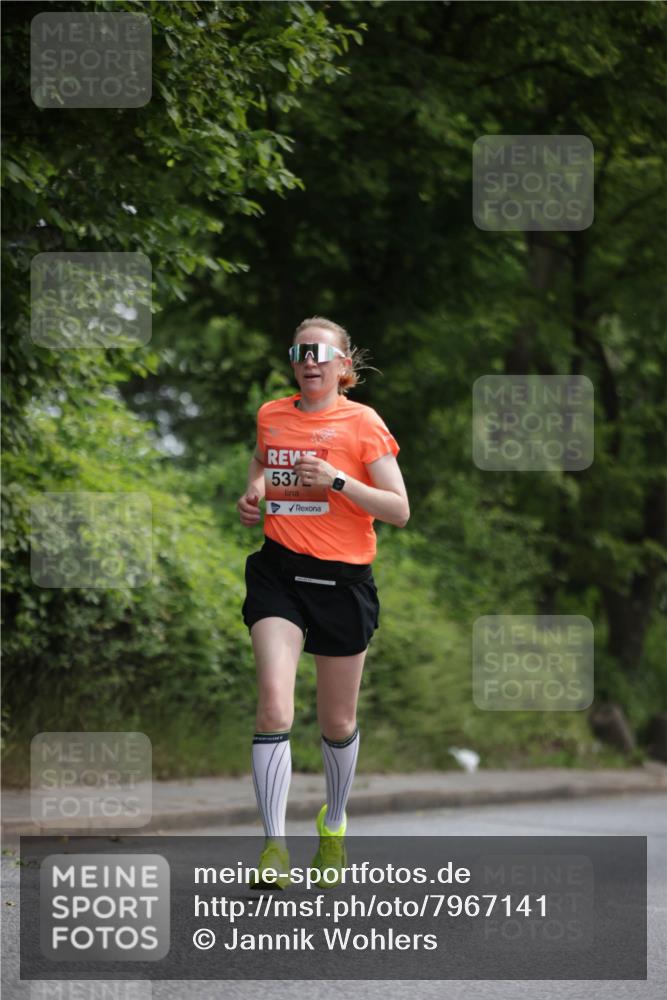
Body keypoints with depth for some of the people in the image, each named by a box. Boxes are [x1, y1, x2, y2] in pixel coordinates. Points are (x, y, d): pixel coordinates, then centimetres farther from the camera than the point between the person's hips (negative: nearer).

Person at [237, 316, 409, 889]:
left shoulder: (363, 423, -4)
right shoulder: (271, 416, 8)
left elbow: (399, 511, -7)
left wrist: (336, 480, -19)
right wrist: (255, 491, 9)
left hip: (343, 579, -2)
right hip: (279, 570, 2)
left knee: (338, 723, 10)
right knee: (274, 704, -19)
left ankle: (334, 823, 37)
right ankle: (275, 847, -19)